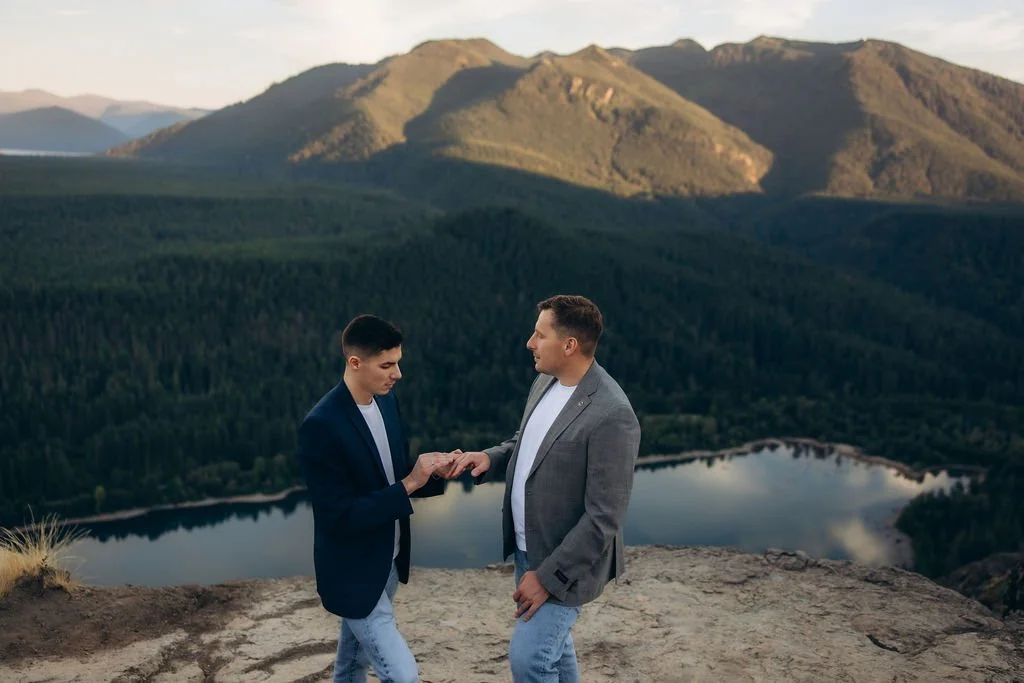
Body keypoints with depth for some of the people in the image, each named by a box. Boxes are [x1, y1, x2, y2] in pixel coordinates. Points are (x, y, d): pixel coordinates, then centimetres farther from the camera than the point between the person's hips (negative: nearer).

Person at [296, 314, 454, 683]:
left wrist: (433, 473, -12)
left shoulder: (386, 400, -2)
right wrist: (408, 485, -28)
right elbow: (340, 516, -26)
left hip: (388, 561, 8)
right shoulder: (321, 425, -26)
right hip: (353, 573, -8)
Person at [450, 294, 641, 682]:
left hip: (566, 561, -8)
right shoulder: (545, 382, -1)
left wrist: (548, 576, -21)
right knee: (551, 643, 24)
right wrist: (490, 458, -6)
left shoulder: (611, 416, -28)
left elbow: (604, 517, -25)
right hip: (529, 547, 8)